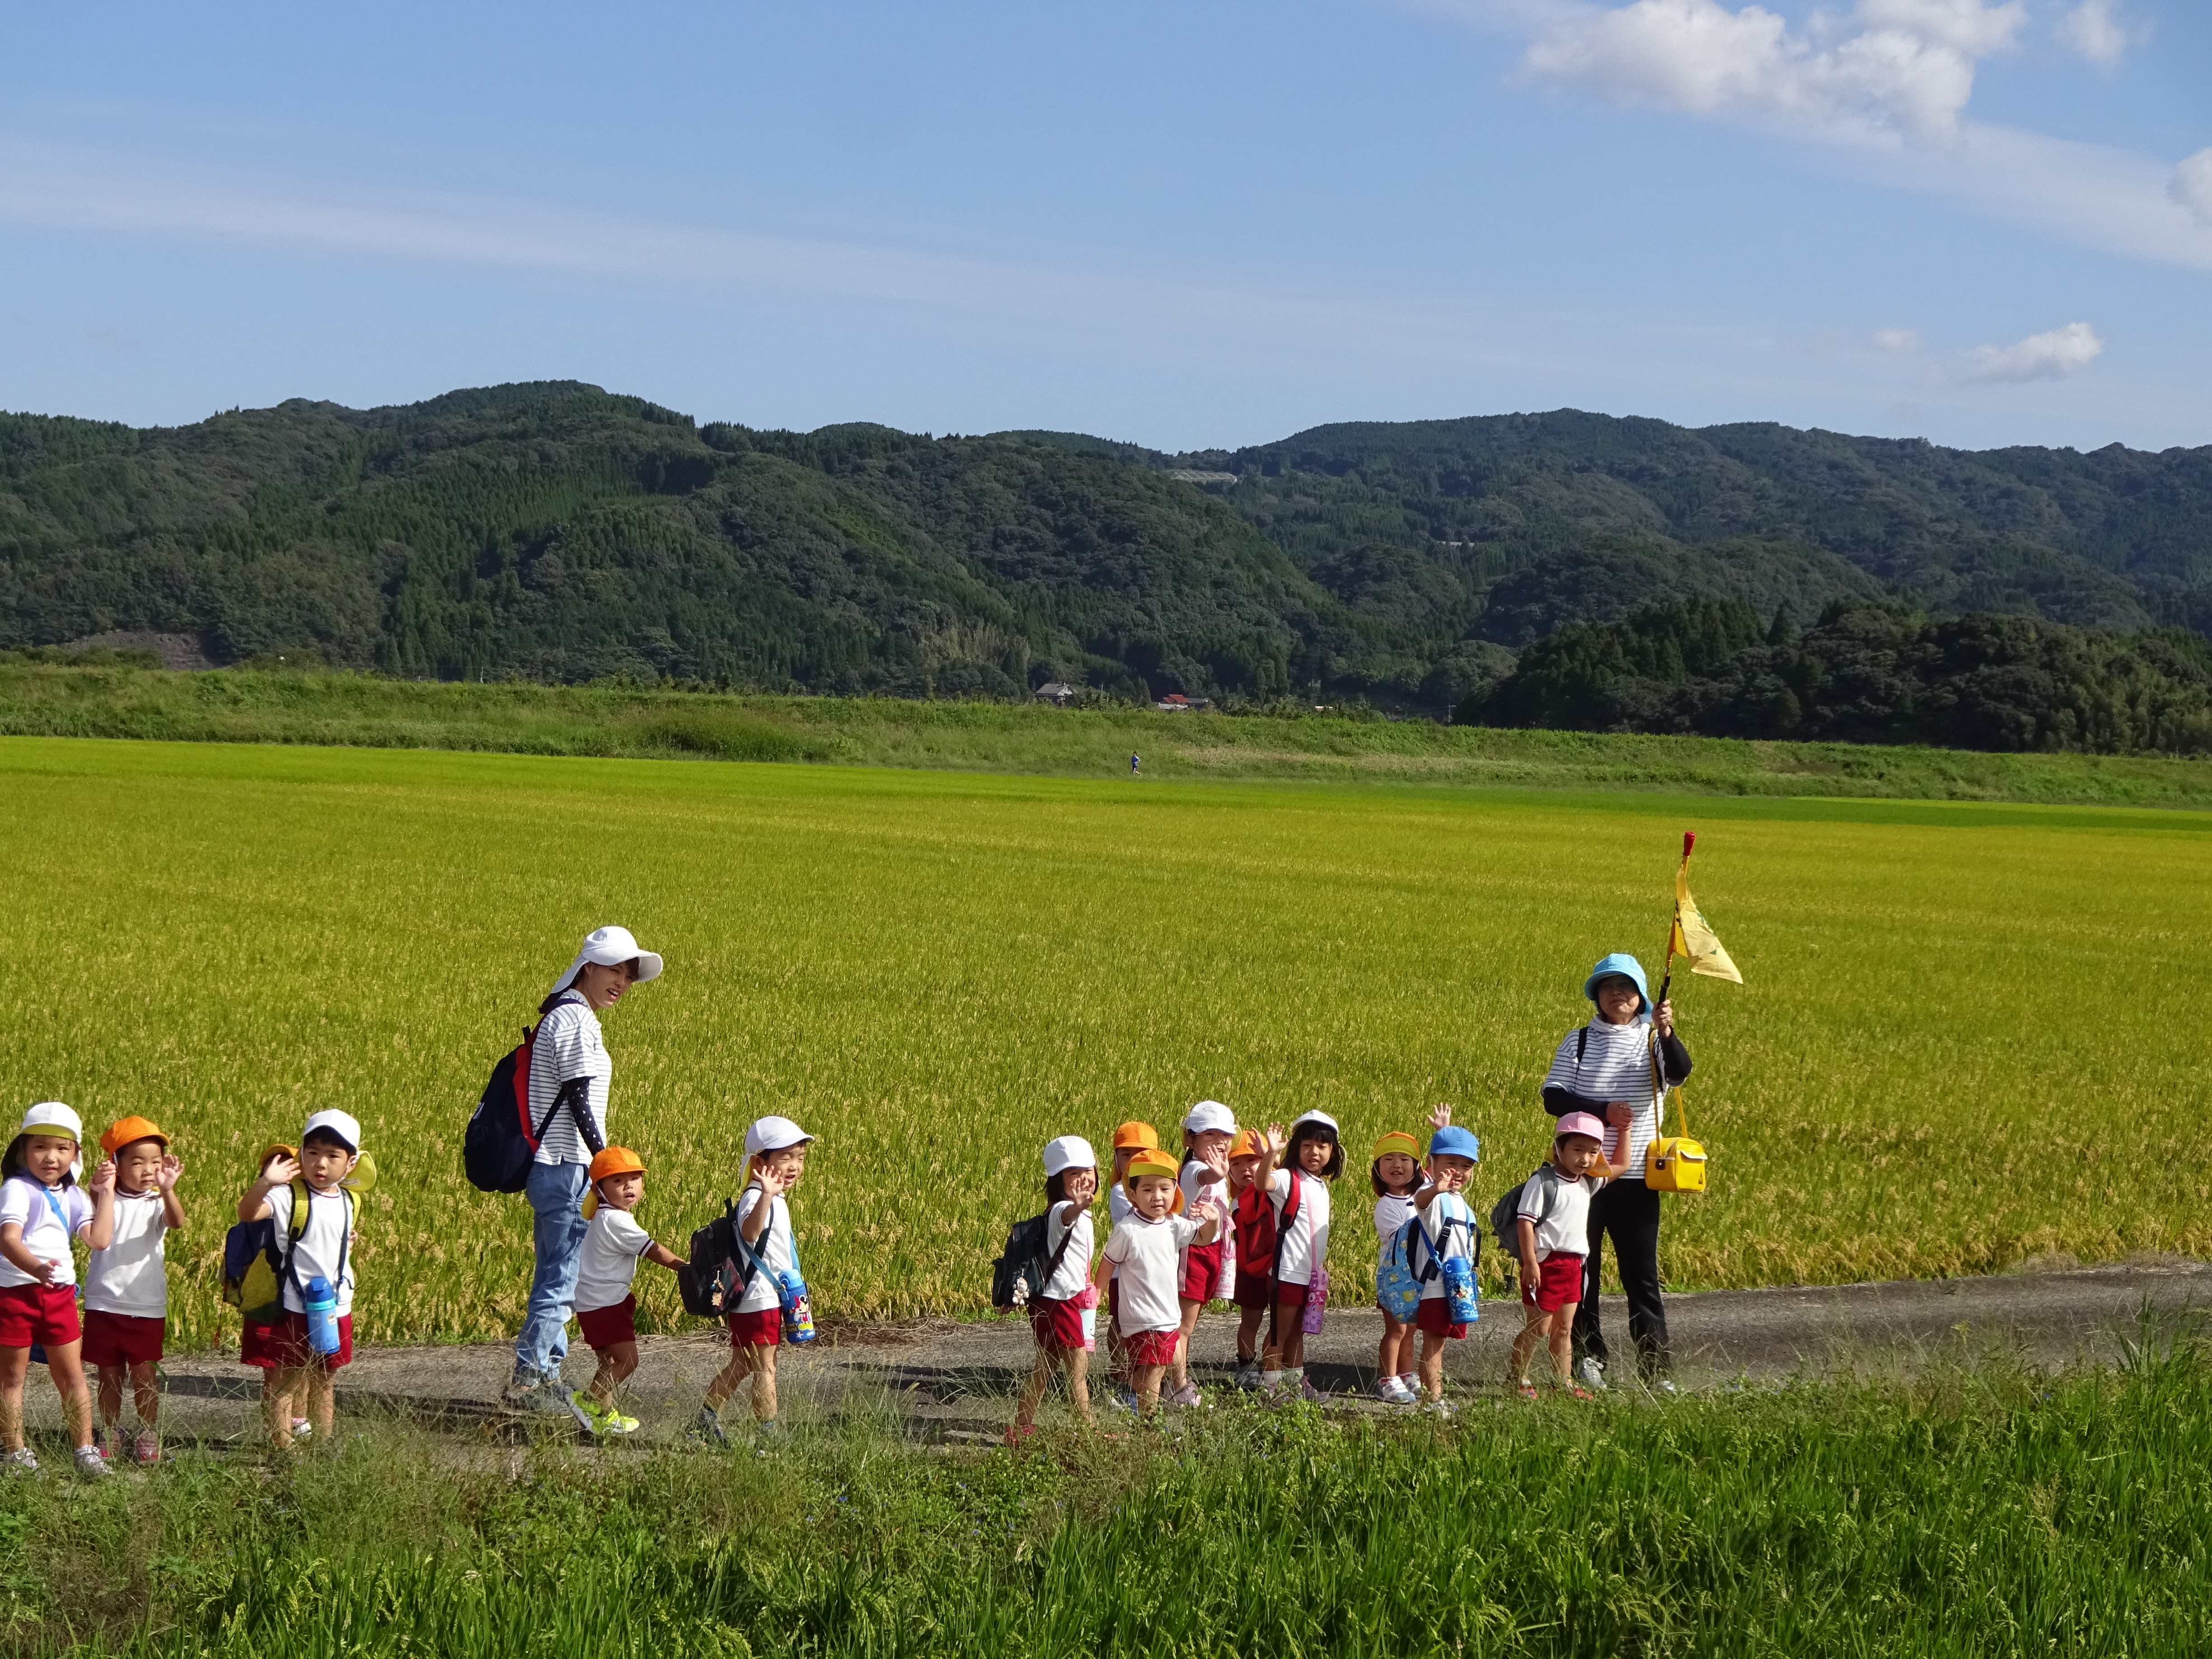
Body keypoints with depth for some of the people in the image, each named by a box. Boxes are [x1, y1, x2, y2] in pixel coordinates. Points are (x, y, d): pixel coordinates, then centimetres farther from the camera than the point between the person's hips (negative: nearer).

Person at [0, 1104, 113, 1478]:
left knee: (72, 1374, 7)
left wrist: (106, 1193, 2)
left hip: (59, 1294, 5)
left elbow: (100, 1239, -1)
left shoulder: (74, 1196, 7)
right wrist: (34, 1267, -47)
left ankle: (86, 1449, 13)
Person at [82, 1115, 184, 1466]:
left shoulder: (157, 1204, -2)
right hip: (104, 1303, 1)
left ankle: (149, 1436, 14)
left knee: (144, 1373, 3)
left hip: (147, 1307, -1)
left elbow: (177, 1222, -25)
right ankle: (109, 1434, 23)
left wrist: (167, 1191, -45)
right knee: (108, 1374, 10)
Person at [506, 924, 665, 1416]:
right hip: (568, 1169, -10)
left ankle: (545, 1377, 19)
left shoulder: (560, 1016, 16)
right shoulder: (576, 1020, -15)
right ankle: (527, 1380, -6)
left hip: (547, 1167, 10)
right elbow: (579, 1102, -19)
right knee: (561, 1280, -7)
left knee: (554, 1277, 14)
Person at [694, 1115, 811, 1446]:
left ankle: (705, 1419, 20)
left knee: (741, 1366, 15)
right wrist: (766, 1195, -53)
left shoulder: (777, 1202, 15)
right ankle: (767, 1431, 1)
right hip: (760, 1298, -10)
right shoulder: (756, 1199, -19)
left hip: (770, 1297, 10)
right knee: (764, 1366, -4)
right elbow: (750, 1232, -42)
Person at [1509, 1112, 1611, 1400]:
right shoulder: (1542, 1182, -13)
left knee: (1564, 1328, 13)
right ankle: (1518, 1379, 9)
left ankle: (1564, 1381, 18)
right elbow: (1526, 1222, -16)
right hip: (1545, 1263, -7)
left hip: (1572, 1265, 7)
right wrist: (1530, 1263, -20)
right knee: (1539, 1327, -3)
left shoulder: (1589, 1183, 9)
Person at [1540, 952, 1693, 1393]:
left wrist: (1666, 1034, -38)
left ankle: (1656, 1366, 3)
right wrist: (1603, 1111, -19)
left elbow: (1680, 1072, -19)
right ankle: (1589, 1357, 15)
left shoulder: (1654, 1040, 2)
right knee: (1580, 1269, 5)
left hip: (1636, 1178, -1)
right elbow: (1553, 1097, -5)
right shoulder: (1579, 1041, 4)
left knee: (1642, 1272, 0)